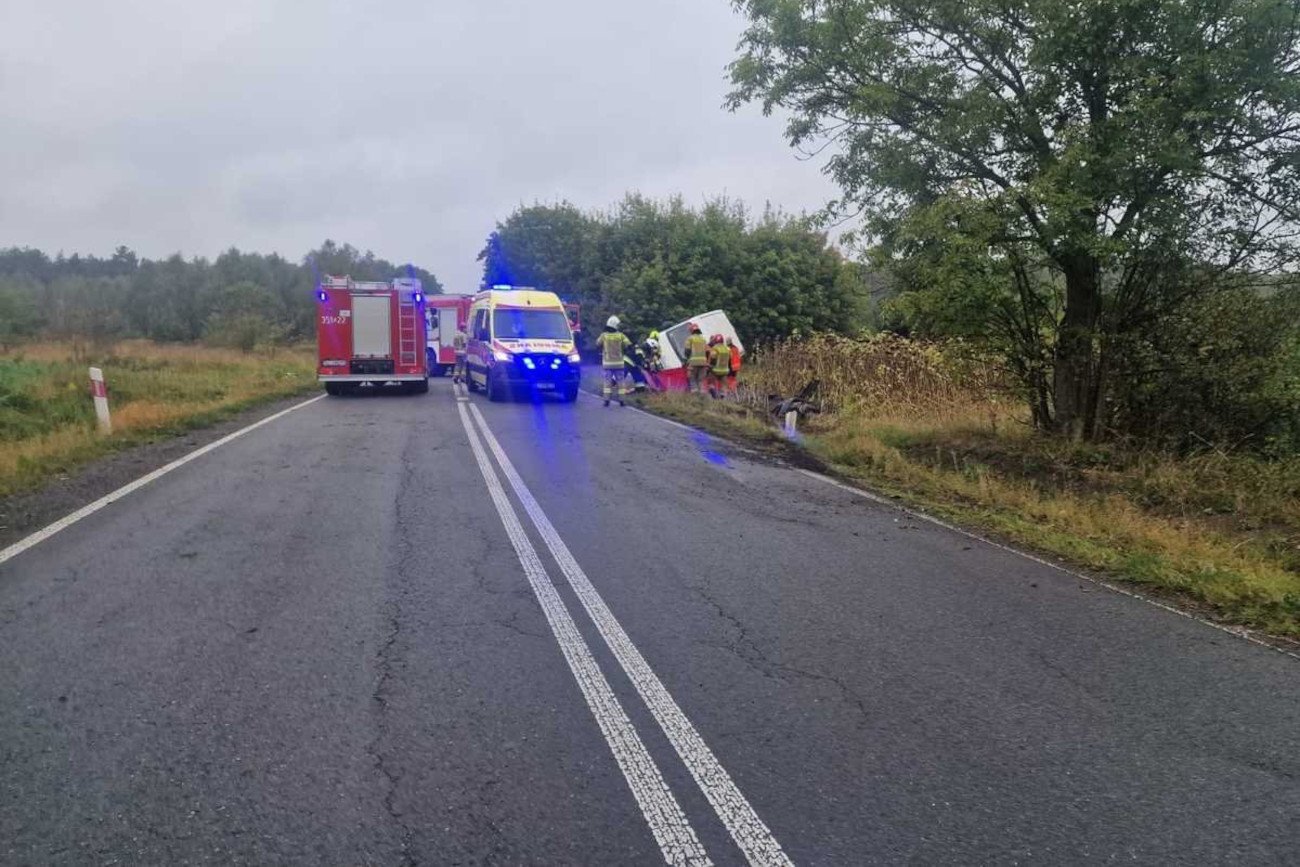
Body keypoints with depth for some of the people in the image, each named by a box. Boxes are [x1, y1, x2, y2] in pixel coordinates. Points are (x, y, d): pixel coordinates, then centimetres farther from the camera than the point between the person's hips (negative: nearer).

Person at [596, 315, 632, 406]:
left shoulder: (603, 335, -4)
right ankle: (621, 400, 3)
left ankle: (606, 400, -2)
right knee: (620, 381, 6)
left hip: (607, 362, 1)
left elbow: (598, 344, 12)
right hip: (618, 362, -1)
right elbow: (628, 345, -7)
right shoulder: (620, 335, -5)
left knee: (607, 381, 5)